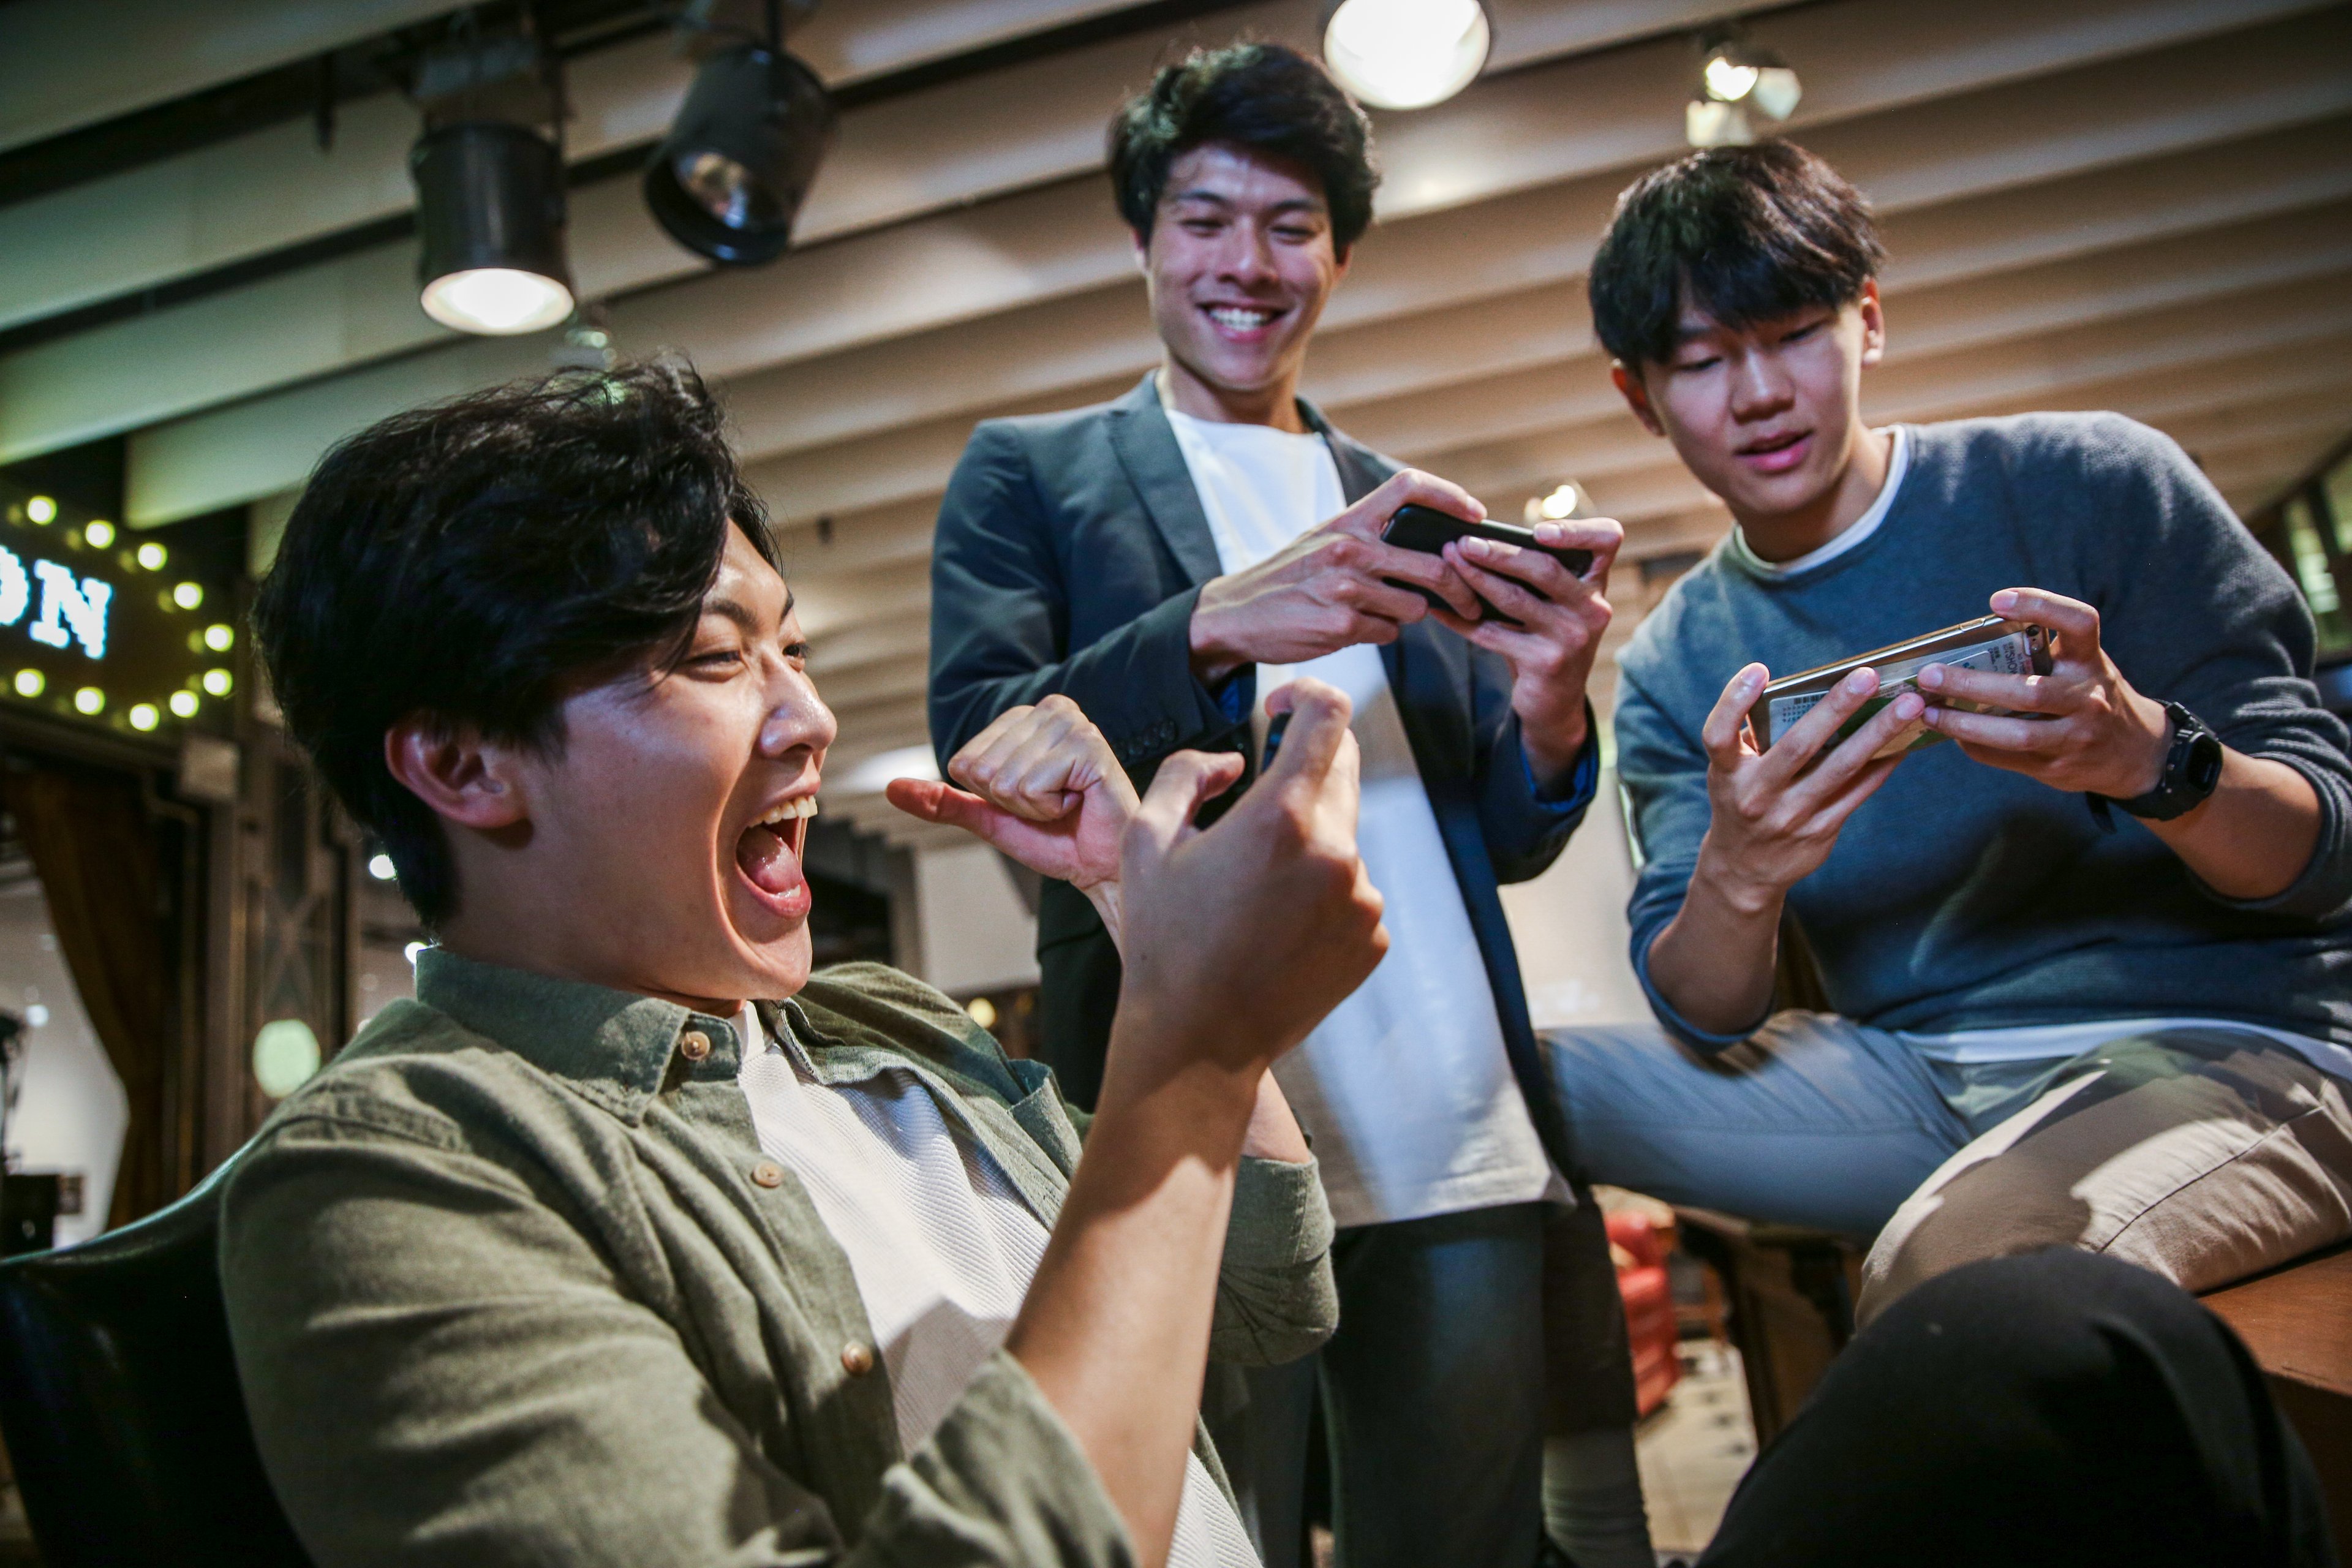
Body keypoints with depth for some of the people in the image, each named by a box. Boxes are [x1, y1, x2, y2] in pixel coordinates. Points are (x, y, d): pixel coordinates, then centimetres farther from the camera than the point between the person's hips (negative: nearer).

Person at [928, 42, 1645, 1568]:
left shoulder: (1404, 507, 18)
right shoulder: (1030, 471, 8)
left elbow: (1507, 843, 14)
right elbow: (977, 752, -6)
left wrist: (1550, 712, -9)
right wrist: (1214, 628, -21)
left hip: (1464, 1158, 4)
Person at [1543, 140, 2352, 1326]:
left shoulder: (2089, 482, -4)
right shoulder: (1674, 667, 6)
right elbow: (1705, 1018, -1)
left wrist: (2149, 757, -26)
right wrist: (1734, 880, -25)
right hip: (1914, 1080, 4)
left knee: (1955, 1262, -38)